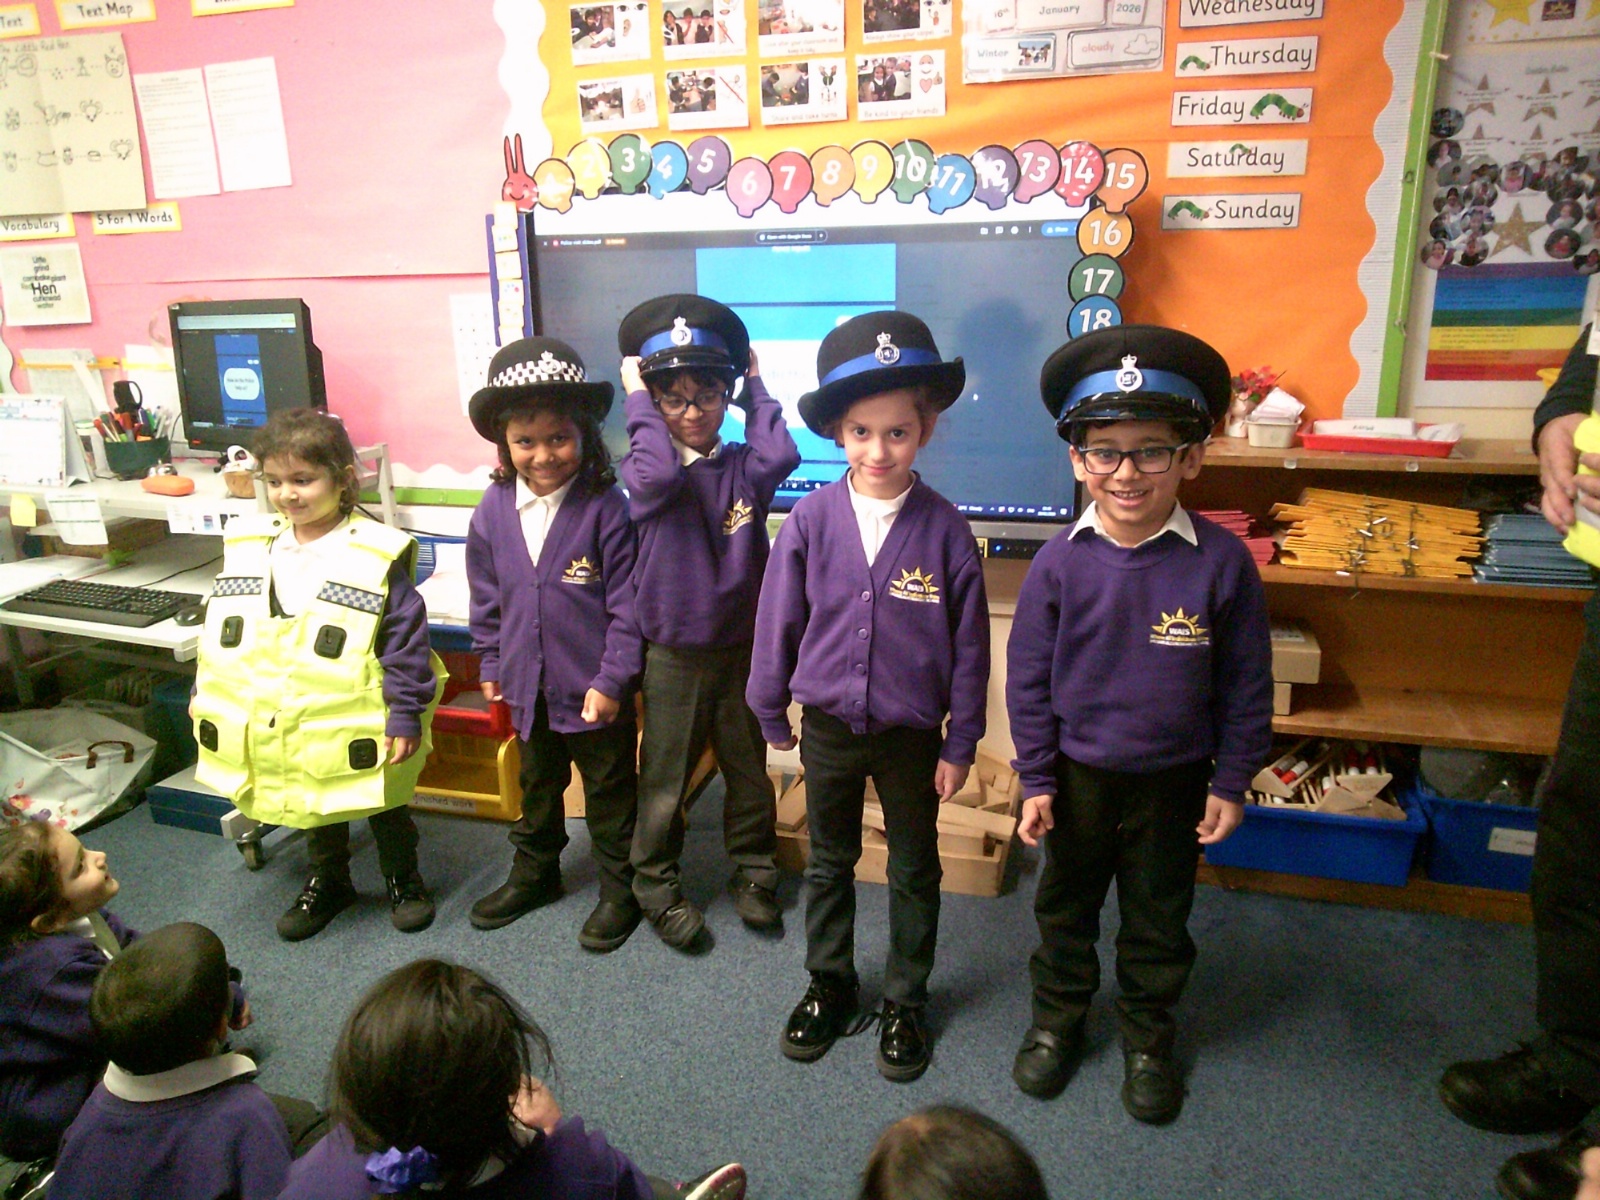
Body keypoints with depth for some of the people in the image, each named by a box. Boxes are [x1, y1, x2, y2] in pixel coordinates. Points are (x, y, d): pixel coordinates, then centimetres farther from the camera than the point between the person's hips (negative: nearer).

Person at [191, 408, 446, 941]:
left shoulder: (376, 557, -17)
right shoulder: (248, 548, 0)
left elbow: (406, 643, -16)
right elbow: (222, 635, 10)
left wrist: (406, 715, -16)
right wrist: (206, 699, 12)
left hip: (358, 731, -5)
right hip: (281, 731, 5)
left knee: (385, 808, 15)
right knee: (316, 814, 23)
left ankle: (404, 881, 37)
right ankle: (327, 883, 45)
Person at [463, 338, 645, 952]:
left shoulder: (605, 508, -19)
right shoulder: (494, 509, -4)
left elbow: (627, 605, -15)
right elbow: (487, 596, 8)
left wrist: (611, 678, -15)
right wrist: (490, 663, 12)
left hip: (596, 690, -5)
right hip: (528, 686, 5)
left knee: (610, 792, 13)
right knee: (537, 787, 25)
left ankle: (620, 889, 32)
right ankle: (533, 872, 46)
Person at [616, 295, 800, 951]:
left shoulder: (743, 468, -1)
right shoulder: (646, 470, -8)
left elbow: (781, 455, -23)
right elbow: (657, 474, -33)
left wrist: (755, 387, -9)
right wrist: (637, 397, -21)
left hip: (741, 650, 3)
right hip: (673, 658, -2)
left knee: (749, 773, 17)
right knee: (664, 781, 11)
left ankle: (753, 873, 36)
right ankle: (657, 885, 30)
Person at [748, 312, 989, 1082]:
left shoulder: (944, 529, -13)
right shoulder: (811, 519, -11)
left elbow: (968, 645, -6)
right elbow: (778, 622, -1)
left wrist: (960, 744, -2)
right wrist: (772, 716, 5)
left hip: (912, 734, -1)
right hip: (828, 725, 1)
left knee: (914, 872, 16)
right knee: (829, 863, 19)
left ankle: (905, 1003, 37)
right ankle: (828, 985, 41)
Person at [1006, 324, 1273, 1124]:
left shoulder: (1220, 562, -15)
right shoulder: (1060, 563, -13)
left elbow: (1246, 685, -5)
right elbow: (1028, 679, -5)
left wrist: (1231, 781, -2)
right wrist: (1036, 780, -5)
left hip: (1174, 782, 0)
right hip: (1078, 777, 1)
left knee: (1158, 921, 19)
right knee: (1065, 909, 19)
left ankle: (1147, 1038, 41)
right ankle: (1057, 1019, 42)